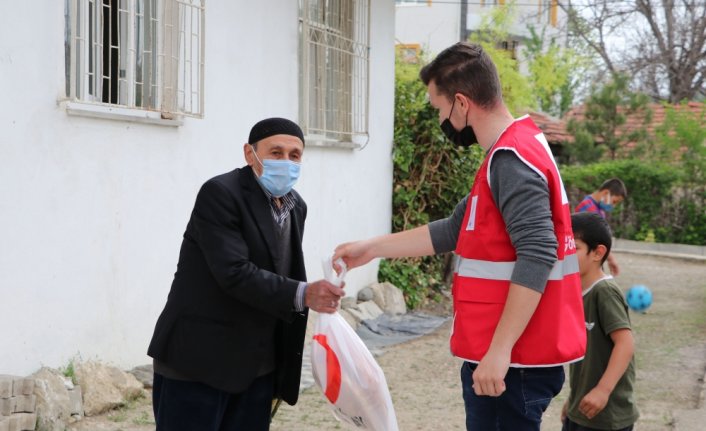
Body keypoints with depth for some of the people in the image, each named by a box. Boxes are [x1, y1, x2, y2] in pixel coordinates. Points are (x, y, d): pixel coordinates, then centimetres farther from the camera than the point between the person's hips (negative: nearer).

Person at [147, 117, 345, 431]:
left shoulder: (296, 206, 10)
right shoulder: (220, 193, -13)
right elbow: (235, 273, -22)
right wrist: (302, 294, -31)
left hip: (257, 366, 7)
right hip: (198, 359, -7)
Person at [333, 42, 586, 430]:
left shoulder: (512, 158, -17)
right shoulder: (508, 154, 15)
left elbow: (537, 257, -25)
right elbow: (454, 231, 20)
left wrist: (499, 350, -26)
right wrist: (372, 248, 21)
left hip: (512, 361, -10)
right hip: (502, 355, 10)